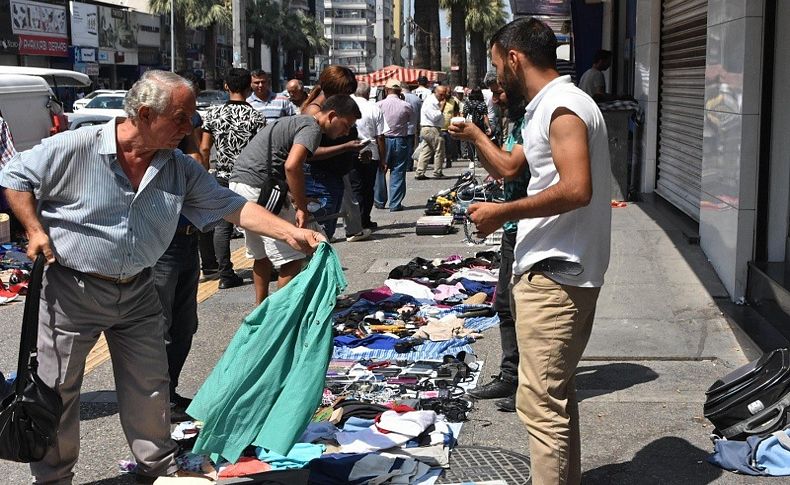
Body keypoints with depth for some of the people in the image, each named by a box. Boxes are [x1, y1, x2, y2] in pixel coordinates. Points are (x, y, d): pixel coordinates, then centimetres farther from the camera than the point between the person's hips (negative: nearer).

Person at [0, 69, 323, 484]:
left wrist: (291, 232, -15)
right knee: (56, 390, 7)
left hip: (137, 293, 4)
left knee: (149, 388, 12)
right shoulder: (75, 148, -16)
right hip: (71, 290, -4)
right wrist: (35, 230, -14)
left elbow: (233, 207, -4)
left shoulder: (181, 170, -3)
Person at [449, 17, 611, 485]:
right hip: (560, 271, 11)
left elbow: (577, 189, -27)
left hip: (554, 276, -11)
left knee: (541, 403, -8)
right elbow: (511, 166, 29)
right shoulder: (547, 108, 17)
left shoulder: (563, 108, -15)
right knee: (558, 393, 20)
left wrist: (503, 212, -20)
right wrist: (473, 133, 35)